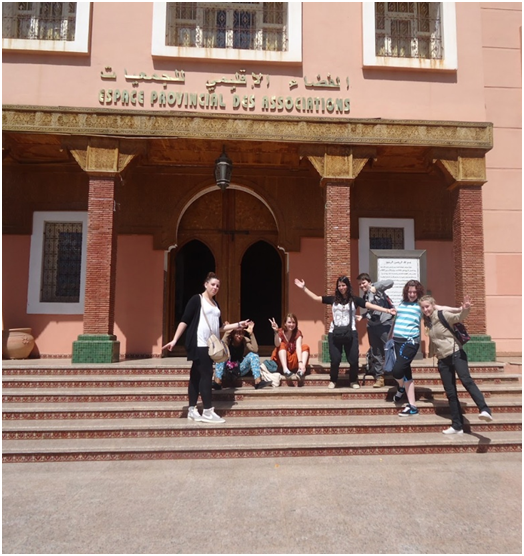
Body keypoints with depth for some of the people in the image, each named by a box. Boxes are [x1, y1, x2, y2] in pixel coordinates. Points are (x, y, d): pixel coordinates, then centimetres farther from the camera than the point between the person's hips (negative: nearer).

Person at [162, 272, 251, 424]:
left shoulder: (216, 304, 18)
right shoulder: (197, 299, -3)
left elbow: (219, 327, 20)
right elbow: (184, 321, -8)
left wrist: (239, 325, 17)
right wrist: (175, 340, -15)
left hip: (210, 345, 7)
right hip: (198, 344, -7)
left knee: (197, 375, 8)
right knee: (206, 374, -9)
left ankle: (192, 410, 11)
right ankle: (208, 412, -4)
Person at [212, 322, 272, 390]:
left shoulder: (245, 340, -7)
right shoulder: (228, 340, -11)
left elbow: (255, 350, -27)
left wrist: (251, 334, -30)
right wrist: (226, 333, -36)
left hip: (241, 369, 1)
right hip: (228, 369, -1)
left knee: (253, 355, -21)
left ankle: (258, 381, -31)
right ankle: (217, 382, -38)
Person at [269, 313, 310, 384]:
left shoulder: (298, 333, -6)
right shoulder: (280, 332, -7)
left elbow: (298, 347, -23)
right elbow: (277, 345, -26)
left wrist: (300, 362, -38)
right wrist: (276, 332, -41)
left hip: (293, 362, 1)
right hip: (281, 362, -1)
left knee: (305, 347, -18)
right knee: (282, 345, -24)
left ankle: (301, 370, -38)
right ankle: (285, 369, -43)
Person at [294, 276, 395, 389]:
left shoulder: (354, 299, 0)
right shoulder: (333, 299, 5)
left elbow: (370, 305, -6)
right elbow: (315, 298, 7)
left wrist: (387, 310, -14)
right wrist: (303, 288, 3)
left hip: (350, 333, -1)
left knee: (353, 359, 3)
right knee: (335, 359, 3)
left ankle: (353, 381, 25)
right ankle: (333, 381, 24)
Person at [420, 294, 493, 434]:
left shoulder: (443, 315, -6)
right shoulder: (427, 322, 10)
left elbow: (459, 317, -24)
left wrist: (465, 310, -43)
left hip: (456, 354, -6)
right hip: (442, 359, 6)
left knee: (466, 380, -30)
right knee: (450, 393, 7)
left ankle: (485, 410, -38)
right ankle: (457, 426, 13)